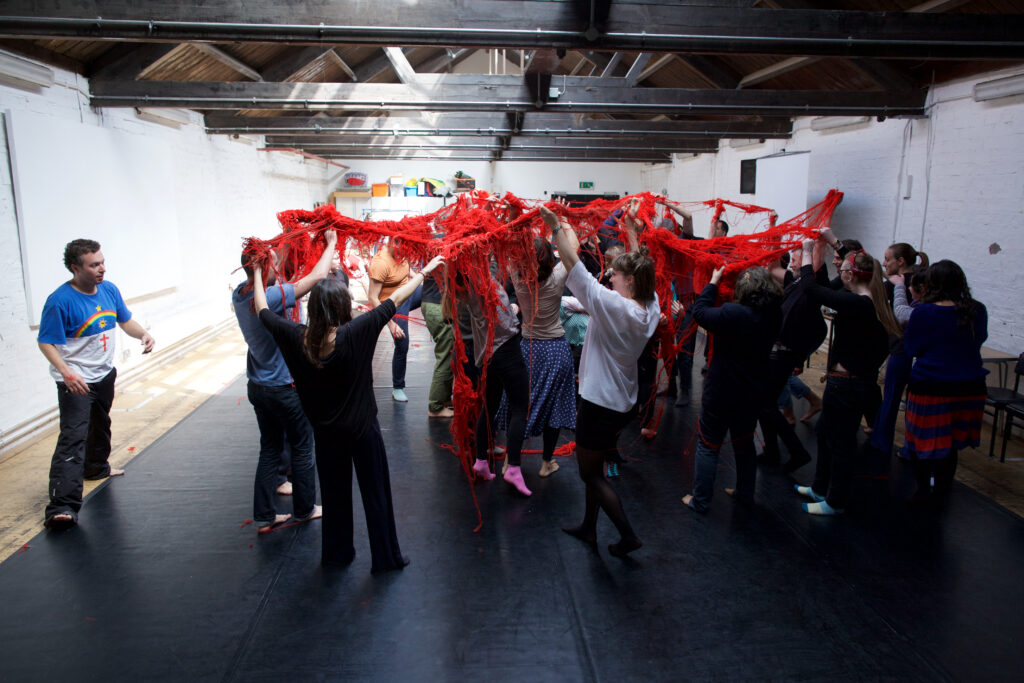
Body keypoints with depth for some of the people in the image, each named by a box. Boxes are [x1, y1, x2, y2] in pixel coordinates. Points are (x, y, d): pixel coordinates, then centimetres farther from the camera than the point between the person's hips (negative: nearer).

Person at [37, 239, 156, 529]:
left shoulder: (109, 290, -1)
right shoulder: (60, 301, -22)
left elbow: (125, 320, 11)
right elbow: (46, 342, -19)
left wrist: (142, 334, -10)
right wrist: (66, 372, -33)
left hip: (105, 374, 8)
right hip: (75, 381, -8)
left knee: (100, 424, 28)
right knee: (73, 437, -16)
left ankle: (97, 467, 53)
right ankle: (62, 506, -19)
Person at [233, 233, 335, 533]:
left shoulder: (239, 295, -3)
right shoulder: (273, 297, -26)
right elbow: (318, 275, -28)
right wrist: (331, 242, -11)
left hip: (257, 387, 7)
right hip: (285, 388, -7)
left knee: (270, 449, 17)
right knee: (301, 449, 12)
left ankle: (264, 516, 23)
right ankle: (304, 509, 27)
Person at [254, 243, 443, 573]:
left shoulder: (297, 337, -15)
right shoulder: (355, 333, -24)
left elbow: (262, 310, 1)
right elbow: (396, 298, -17)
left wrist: (258, 272, 16)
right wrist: (424, 272, -4)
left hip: (324, 431, 4)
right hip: (362, 428, -3)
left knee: (333, 492, 21)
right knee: (375, 493, 12)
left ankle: (336, 553, 38)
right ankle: (386, 557, 25)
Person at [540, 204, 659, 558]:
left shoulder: (613, 305, -24)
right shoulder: (651, 309, -4)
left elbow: (574, 265, -21)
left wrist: (557, 227, -11)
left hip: (600, 404, -8)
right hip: (623, 402, 8)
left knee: (590, 474, 8)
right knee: (594, 468, 23)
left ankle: (628, 535, 13)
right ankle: (588, 527, 38)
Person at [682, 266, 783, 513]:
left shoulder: (733, 314, -27)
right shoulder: (774, 317, -7)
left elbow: (699, 312, -14)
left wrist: (713, 282, -2)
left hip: (722, 393, -6)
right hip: (754, 393, 6)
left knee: (708, 446, 9)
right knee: (745, 444, 24)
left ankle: (700, 500, 17)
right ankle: (745, 493, 39)